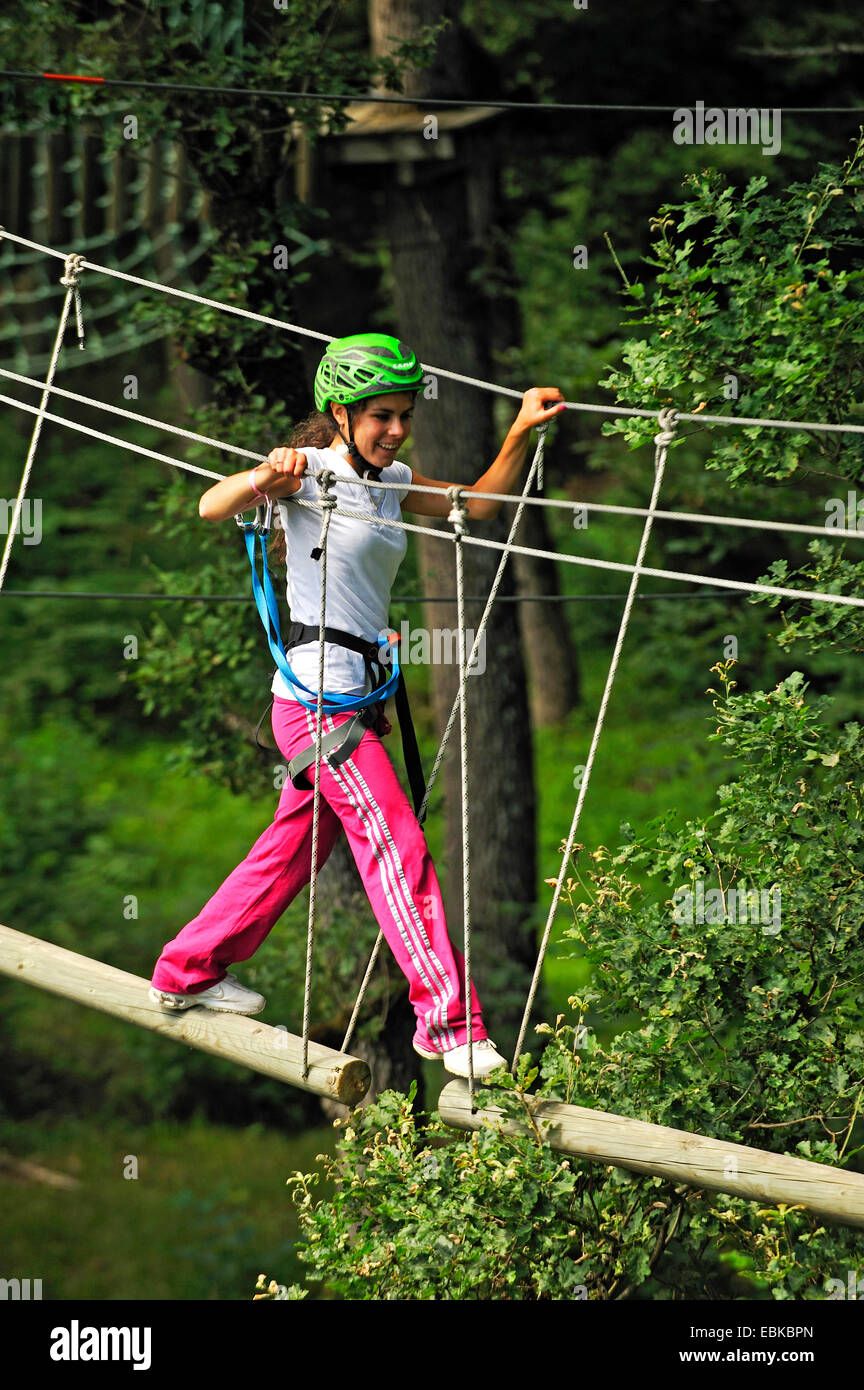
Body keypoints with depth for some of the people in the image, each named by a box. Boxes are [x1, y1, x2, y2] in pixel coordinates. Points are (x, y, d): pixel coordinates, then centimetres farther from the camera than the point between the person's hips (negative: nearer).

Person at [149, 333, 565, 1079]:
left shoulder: (392, 481, 12)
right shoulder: (310, 472, -11)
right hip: (318, 695, -8)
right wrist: (267, 477, -43)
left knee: (297, 847, 17)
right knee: (398, 848, -10)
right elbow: (212, 507, -23)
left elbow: (478, 504, 21)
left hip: (360, 694, 8)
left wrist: (521, 431, 8)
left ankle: (190, 969, 31)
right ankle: (447, 1020, -9)